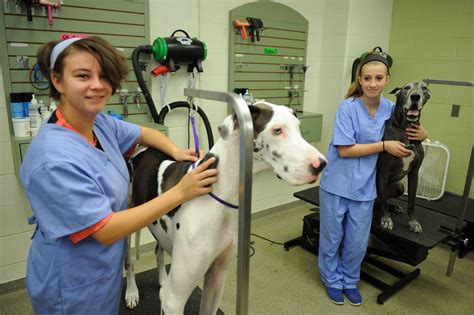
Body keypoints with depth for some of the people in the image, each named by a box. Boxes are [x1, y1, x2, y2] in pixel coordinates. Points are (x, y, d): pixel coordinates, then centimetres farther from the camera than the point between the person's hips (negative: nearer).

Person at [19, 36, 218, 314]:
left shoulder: (100, 123, -8)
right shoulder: (54, 159, -31)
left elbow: (144, 133, 10)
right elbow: (106, 231, -29)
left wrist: (176, 151, -10)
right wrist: (180, 192, -31)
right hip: (74, 284, -6)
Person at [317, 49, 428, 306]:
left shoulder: (390, 108, 0)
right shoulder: (347, 108, -15)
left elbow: (412, 130, 18)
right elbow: (344, 150, -19)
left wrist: (422, 134, -6)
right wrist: (384, 145, -17)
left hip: (364, 187, 4)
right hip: (337, 184, -3)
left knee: (357, 241, 14)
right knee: (332, 237, 13)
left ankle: (349, 281, 39)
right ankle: (332, 280, 37)